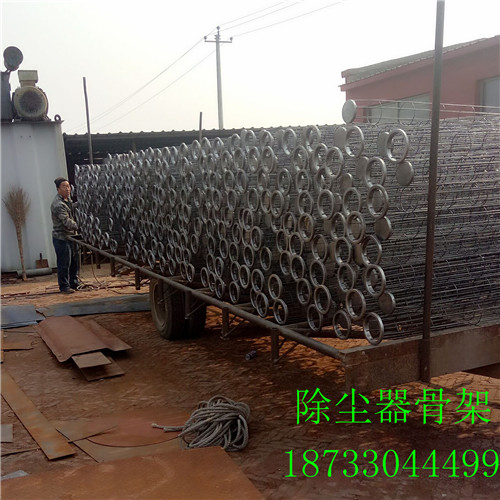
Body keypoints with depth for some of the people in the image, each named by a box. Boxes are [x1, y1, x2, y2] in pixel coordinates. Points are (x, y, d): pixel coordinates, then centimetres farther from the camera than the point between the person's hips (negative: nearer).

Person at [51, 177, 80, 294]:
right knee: (64, 263, -2)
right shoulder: (58, 205, -20)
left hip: (70, 236, 9)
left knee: (74, 261, 15)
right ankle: (64, 287, 7)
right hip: (61, 237, -9)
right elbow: (67, 222, -26)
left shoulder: (68, 198, 11)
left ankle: (74, 284, 25)